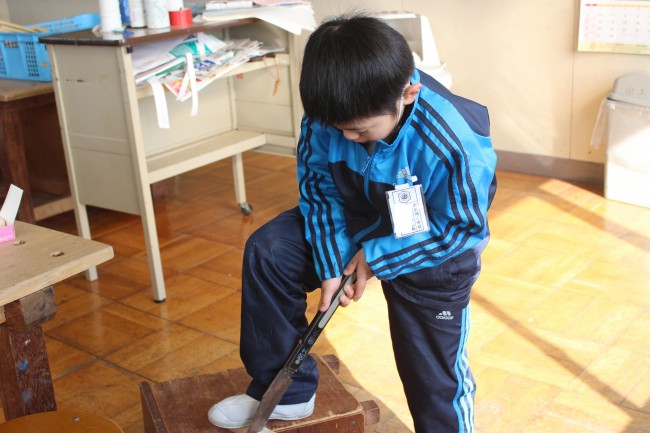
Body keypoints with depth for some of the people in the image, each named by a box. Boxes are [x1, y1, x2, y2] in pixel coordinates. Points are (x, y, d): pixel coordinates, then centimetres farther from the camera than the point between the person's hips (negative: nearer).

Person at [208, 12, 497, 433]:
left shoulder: (456, 144, -36)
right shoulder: (328, 115, -24)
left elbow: (461, 227, -22)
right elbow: (319, 185, -8)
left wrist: (376, 257, -21)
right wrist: (330, 264, -15)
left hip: (433, 252, -4)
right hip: (355, 221, 5)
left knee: (435, 374, 3)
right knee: (267, 252, -10)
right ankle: (286, 390, 6)